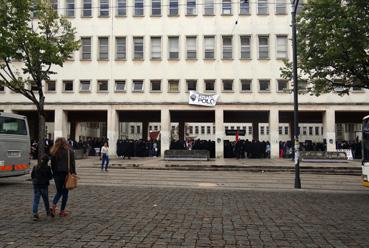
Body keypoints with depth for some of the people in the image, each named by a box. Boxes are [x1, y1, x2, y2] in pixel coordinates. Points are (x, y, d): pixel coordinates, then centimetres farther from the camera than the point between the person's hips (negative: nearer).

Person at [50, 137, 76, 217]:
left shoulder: (54, 153, 0)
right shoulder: (70, 152, -4)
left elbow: (52, 164, 2)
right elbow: (72, 164, -4)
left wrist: (54, 173, 11)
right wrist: (73, 174, 3)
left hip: (57, 175, 2)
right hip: (67, 174, -2)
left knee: (59, 192, 18)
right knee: (65, 193, 8)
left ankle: (53, 206, -4)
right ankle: (62, 211, 12)